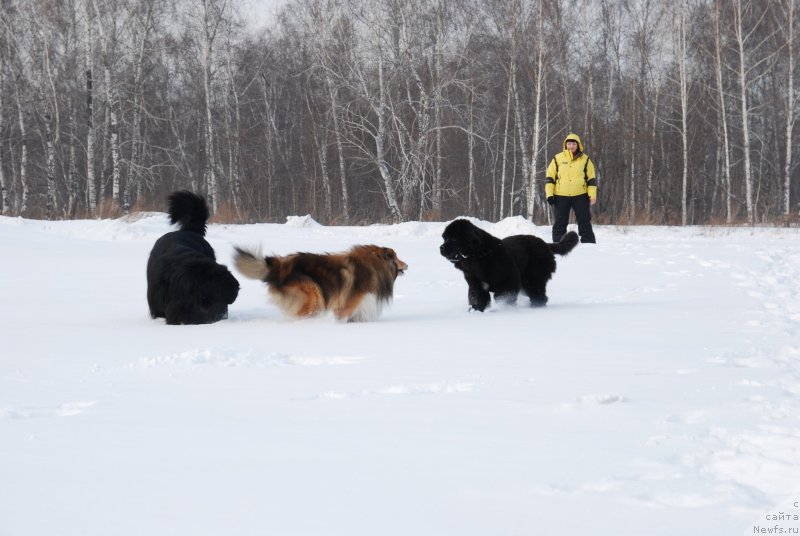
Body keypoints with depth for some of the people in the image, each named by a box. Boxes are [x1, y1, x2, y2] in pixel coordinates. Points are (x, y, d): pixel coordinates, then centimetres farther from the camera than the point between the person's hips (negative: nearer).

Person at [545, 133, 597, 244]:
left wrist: (592, 195, -2)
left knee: (584, 222, 2)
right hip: (561, 196, 0)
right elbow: (550, 177, 6)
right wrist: (549, 194, -3)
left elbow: (591, 179, 7)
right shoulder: (558, 159, 5)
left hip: (580, 196, 0)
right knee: (560, 223, 4)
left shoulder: (585, 159, 5)